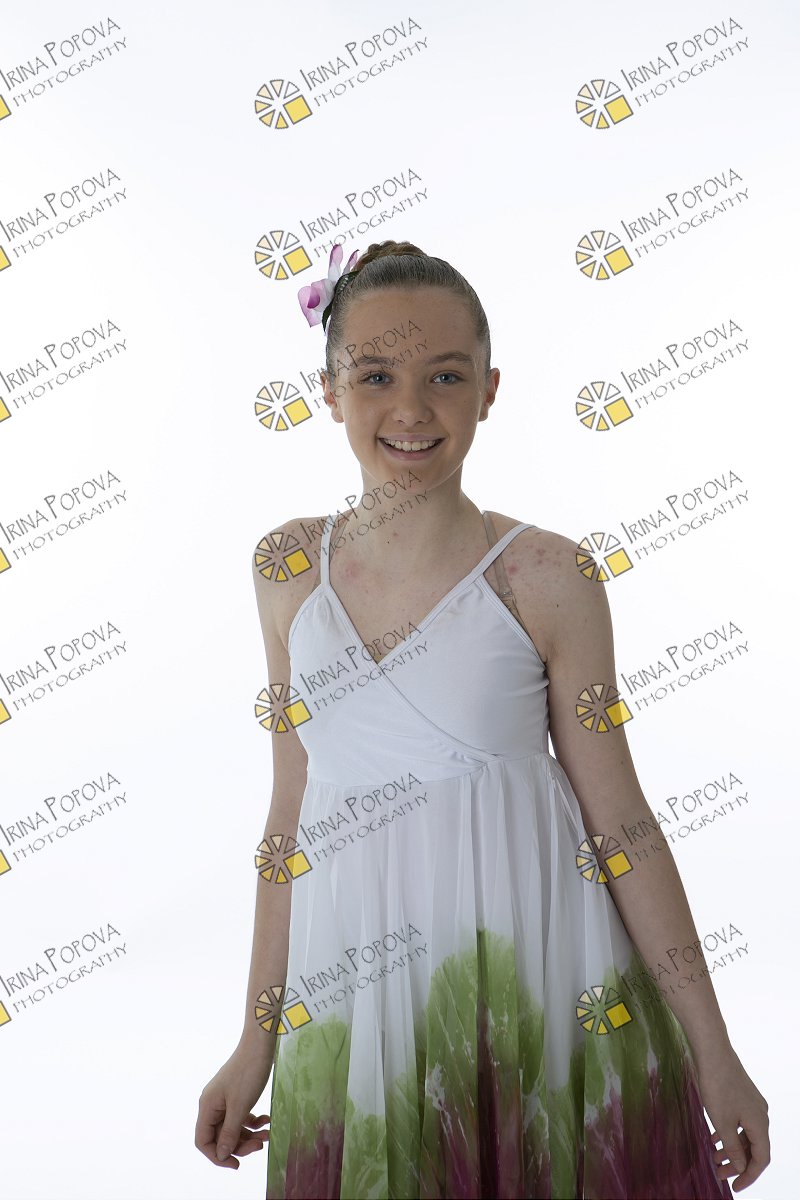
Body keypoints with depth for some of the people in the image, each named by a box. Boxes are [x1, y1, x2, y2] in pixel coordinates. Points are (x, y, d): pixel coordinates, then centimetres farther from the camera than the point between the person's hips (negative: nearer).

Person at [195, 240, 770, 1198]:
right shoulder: (289, 569, 0)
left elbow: (617, 822, -6)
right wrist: (257, 1043, 8)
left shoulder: (546, 579, -10)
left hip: (534, 984, -2)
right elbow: (292, 812, 5)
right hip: (351, 1001, 3)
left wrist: (714, 1055, -3)